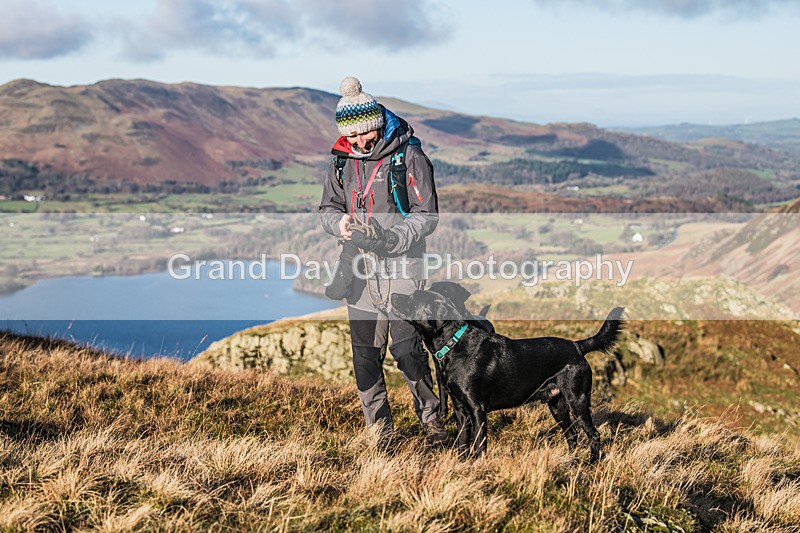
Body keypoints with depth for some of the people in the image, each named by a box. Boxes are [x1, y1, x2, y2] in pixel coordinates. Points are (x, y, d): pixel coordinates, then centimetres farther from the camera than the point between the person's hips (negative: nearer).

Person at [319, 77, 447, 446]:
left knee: (407, 348, -8)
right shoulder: (342, 160, 8)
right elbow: (327, 209, 16)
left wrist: (388, 239, -22)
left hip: (401, 267, -5)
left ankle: (432, 419, 12)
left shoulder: (410, 156, -7)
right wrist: (340, 224, -8)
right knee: (365, 353, 6)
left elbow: (426, 216, -8)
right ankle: (380, 431, 17)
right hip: (360, 267, 5)